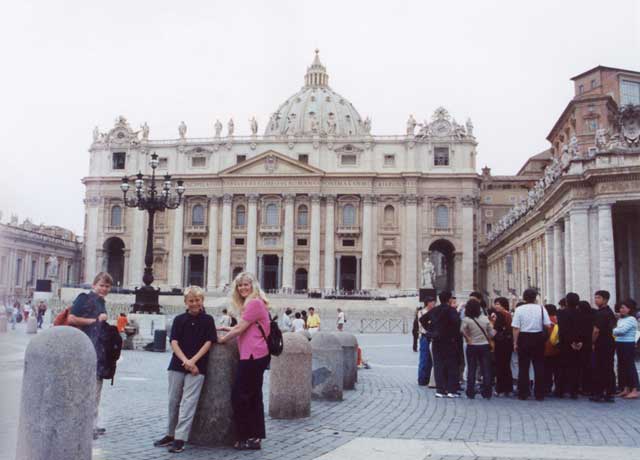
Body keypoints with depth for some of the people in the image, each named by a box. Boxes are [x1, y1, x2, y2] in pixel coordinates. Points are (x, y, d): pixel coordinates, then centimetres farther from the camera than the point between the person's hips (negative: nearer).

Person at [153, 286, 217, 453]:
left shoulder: (208, 320, 2)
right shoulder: (179, 319, 6)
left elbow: (208, 342, -3)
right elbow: (174, 342, -1)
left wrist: (193, 361, -13)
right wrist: (185, 361, -15)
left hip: (198, 367, -3)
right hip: (177, 365, 3)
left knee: (188, 402, -7)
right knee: (173, 401, 9)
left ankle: (180, 439, -6)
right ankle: (170, 434, 22)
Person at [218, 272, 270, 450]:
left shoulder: (254, 303, -13)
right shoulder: (252, 303, 19)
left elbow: (239, 329, -13)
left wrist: (221, 340, 0)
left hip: (253, 356, -10)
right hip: (256, 355, 10)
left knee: (239, 396, -4)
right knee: (253, 396, 12)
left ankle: (247, 438, 2)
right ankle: (255, 437, 18)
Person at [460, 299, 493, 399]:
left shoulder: (466, 320, -12)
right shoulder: (485, 318, -4)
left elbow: (462, 330, -26)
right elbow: (491, 333, 0)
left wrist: (468, 338, -9)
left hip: (472, 347, -1)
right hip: (485, 346, 1)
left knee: (471, 370, 7)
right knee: (486, 370, 7)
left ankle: (470, 393, 8)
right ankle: (487, 393, 8)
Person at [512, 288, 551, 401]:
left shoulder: (519, 309, -7)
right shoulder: (541, 308, -5)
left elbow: (516, 328, -9)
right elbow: (547, 325, -7)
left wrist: (515, 343, -2)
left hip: (524, 338, -1)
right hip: (538, 338, 1)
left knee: (523, 367, 8)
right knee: (539, 366, 9)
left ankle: (523, 393, 10)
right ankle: (539, 394, 10)